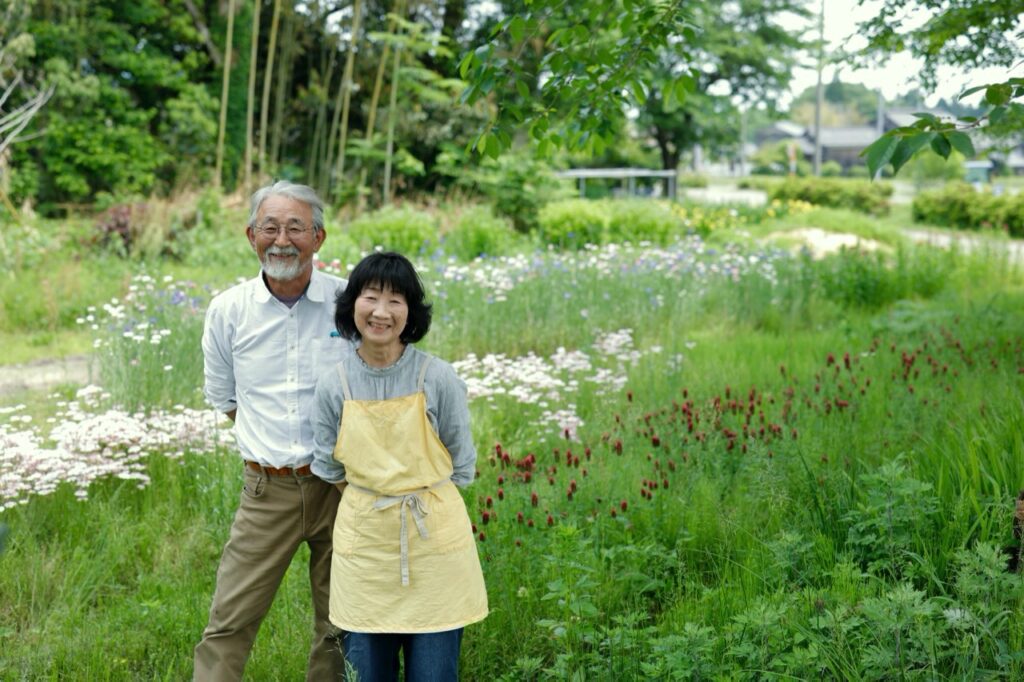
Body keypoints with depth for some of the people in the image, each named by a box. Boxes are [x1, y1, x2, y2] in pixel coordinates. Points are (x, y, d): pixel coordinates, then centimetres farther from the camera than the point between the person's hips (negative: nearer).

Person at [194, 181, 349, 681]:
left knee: (340, 626, 11)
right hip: (268, 489, 1)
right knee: (228, 625, -1)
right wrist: (272, 438, 9)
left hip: (343, 484, -1)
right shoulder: (228, 310, 1)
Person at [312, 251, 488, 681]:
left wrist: (417, 494, 2)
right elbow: (329, 469, 9)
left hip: (434, 537, -2)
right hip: (365, 540, 2)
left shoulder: (438, 378, -10)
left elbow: (462, 467, 0)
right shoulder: (334, 386, -5)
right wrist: (372, 491, 5)